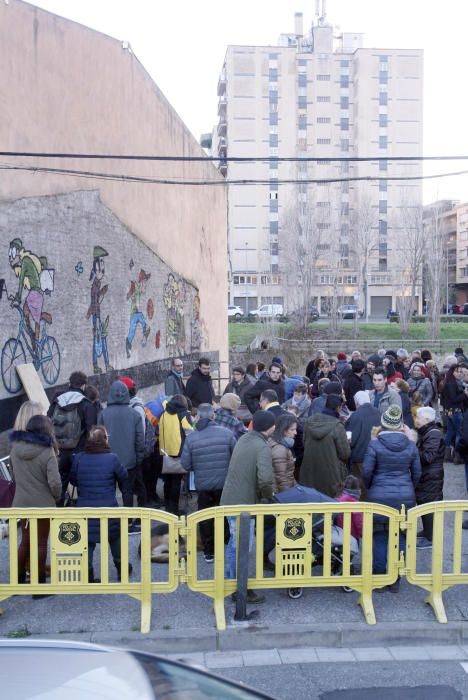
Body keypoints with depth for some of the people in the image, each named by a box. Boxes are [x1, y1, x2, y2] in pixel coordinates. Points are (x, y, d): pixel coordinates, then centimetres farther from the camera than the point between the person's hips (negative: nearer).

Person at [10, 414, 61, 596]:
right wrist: (57, 496, -3)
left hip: (21, 502, 5)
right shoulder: (47, 452, -18)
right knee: (41, 543, 8)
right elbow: (55, 482, -22)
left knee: (25, 541, 20)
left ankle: (19, 581, 30)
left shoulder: (15, 447, -1)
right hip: (42, 504, -5)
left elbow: (13, 474, 10)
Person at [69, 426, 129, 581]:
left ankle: (88, 576, 12)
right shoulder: (112, 458, -15)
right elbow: (123, 476, -1)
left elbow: (73, 479, 6)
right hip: (108, 507, -1)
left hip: (84, 507, 1)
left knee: (87, 541, 11)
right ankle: (121, 568, 34)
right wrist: (123, 489, 22)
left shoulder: (78, 458, -7)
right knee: (114, 537, 19)